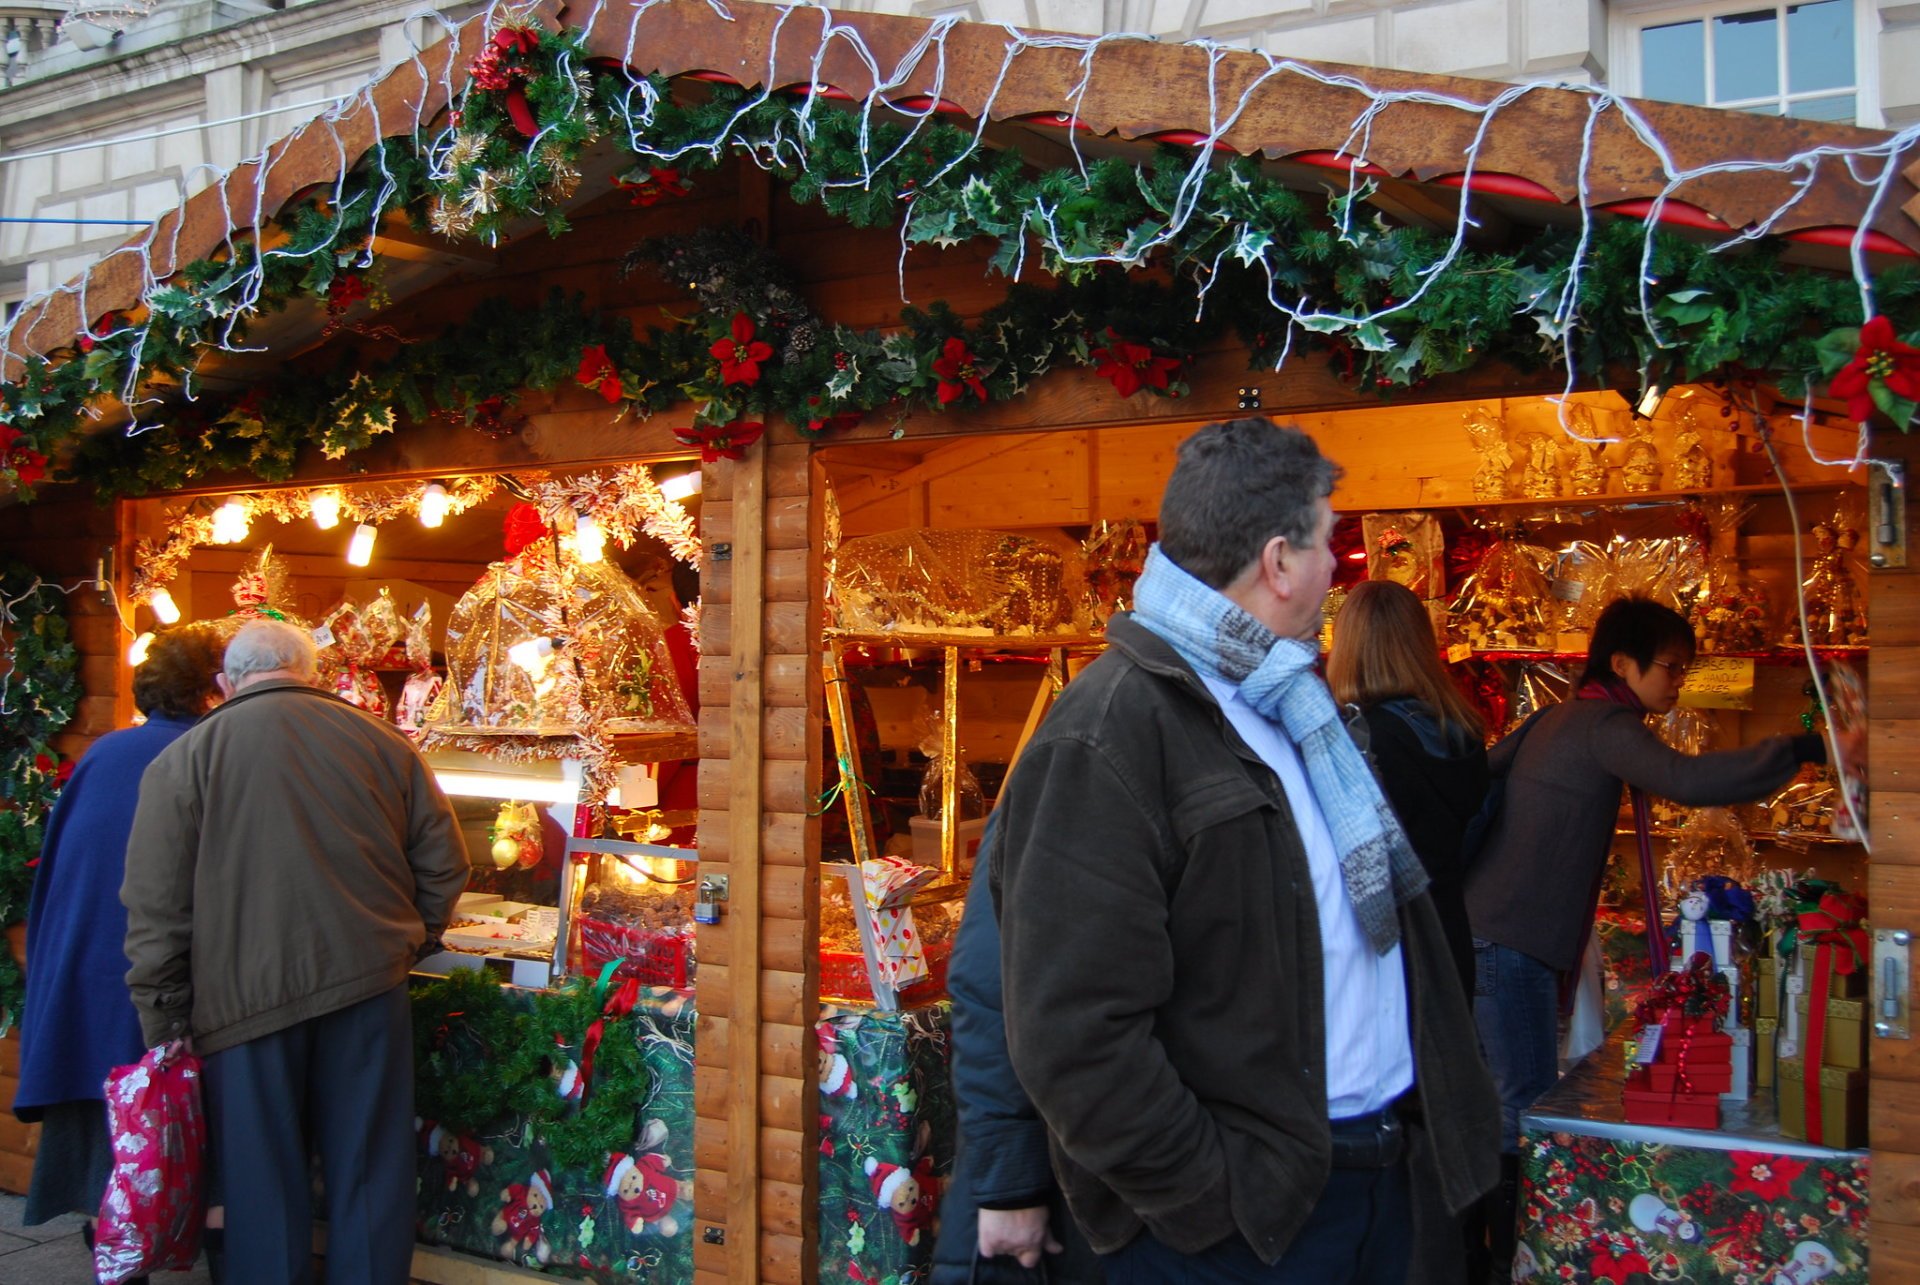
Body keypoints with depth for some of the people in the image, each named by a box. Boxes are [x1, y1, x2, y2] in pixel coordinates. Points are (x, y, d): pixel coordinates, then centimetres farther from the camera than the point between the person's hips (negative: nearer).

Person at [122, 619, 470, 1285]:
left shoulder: (184, 759, -2)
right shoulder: (384, 743, 4)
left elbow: (156, 912, -4)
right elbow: (444, 861, 8)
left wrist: (164, 1028, 2)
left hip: (244, 999, -2)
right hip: (369, 983, 2)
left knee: (264, 1186, 10)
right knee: (369, 1176, 12)